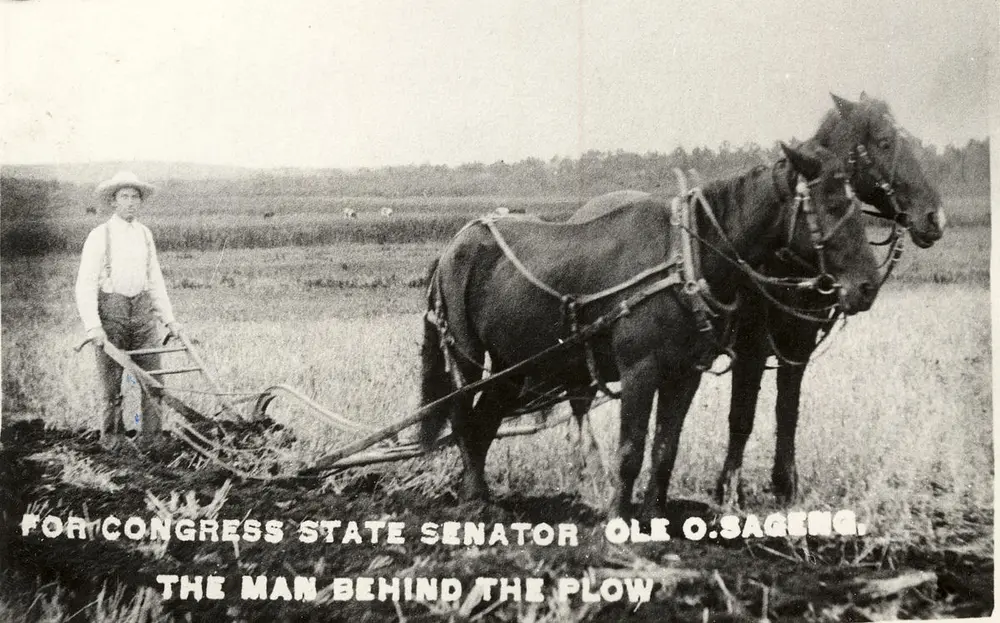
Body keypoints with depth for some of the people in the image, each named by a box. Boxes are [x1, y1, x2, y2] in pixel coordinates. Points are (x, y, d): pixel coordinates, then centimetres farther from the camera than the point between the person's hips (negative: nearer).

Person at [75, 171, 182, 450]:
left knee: (152, 377, -2)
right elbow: (85, 284, -11)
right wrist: (93, 327, -20)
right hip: (111, 311, -4)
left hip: (142, 311, 4)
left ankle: (151, 435, 6)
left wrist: (169, 319, 11)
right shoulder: (100, 235, -6)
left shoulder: (144, 234, 11)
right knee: (111, 380, 1)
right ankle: (112, 436, 15)